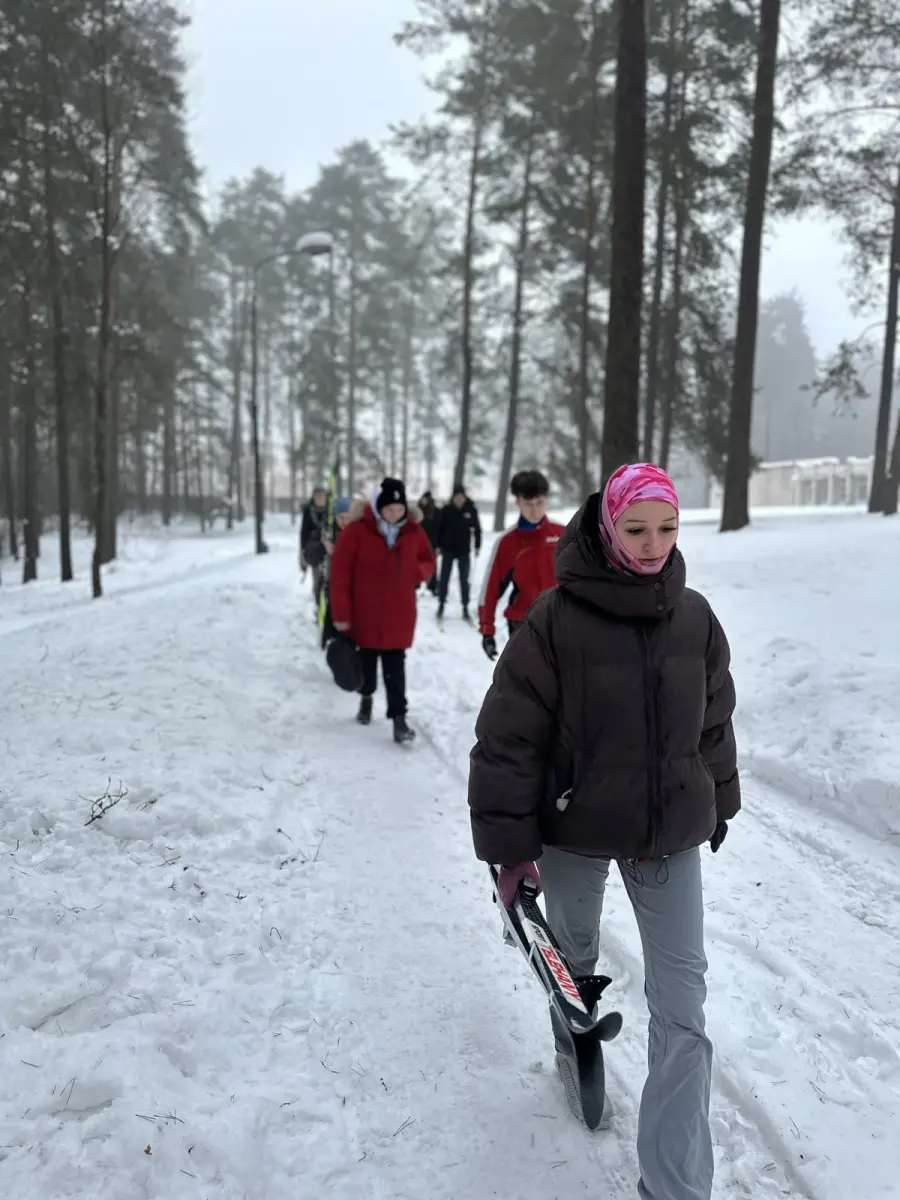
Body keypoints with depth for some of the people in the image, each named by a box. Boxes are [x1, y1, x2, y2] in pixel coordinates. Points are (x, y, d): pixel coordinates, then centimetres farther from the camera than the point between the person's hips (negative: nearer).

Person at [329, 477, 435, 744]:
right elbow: (340, 573, -12)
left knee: (395, 667, 0)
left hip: (399, 615, 1)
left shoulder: (414, 532, -2)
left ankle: (399, 717, 3)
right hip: (364, 614, -1)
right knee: (367, 661, 17)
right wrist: (341, 614, -13)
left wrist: (414, 571, -12)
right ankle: (366, 696, 44)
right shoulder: (357, 531, -14)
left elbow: (428, 563, 13)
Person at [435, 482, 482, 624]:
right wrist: (438, 546, -4)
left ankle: (465, 608, 13)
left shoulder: (471, 510, -5)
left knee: (464, 580, 5)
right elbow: (440, 529, -1)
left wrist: (477, 546, 2)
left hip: (464, 551, 0)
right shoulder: (446, 510, -7)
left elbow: (477, 529, 3)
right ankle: (441, 605, 16)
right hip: (448, 550, 0)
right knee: (444, 579, 5)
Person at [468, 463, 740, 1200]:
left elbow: (714, 722, 10)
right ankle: (575, 1045, 55)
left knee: (683, 1008, 1)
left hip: (670, 835, 3)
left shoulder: (694, 617, -5)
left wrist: (717, 804, 18)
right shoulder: (557, 620, -18)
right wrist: (510, 846, -13)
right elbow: (509, 739, -15)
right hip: (574, 830, -2)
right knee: (574, 960, 23)